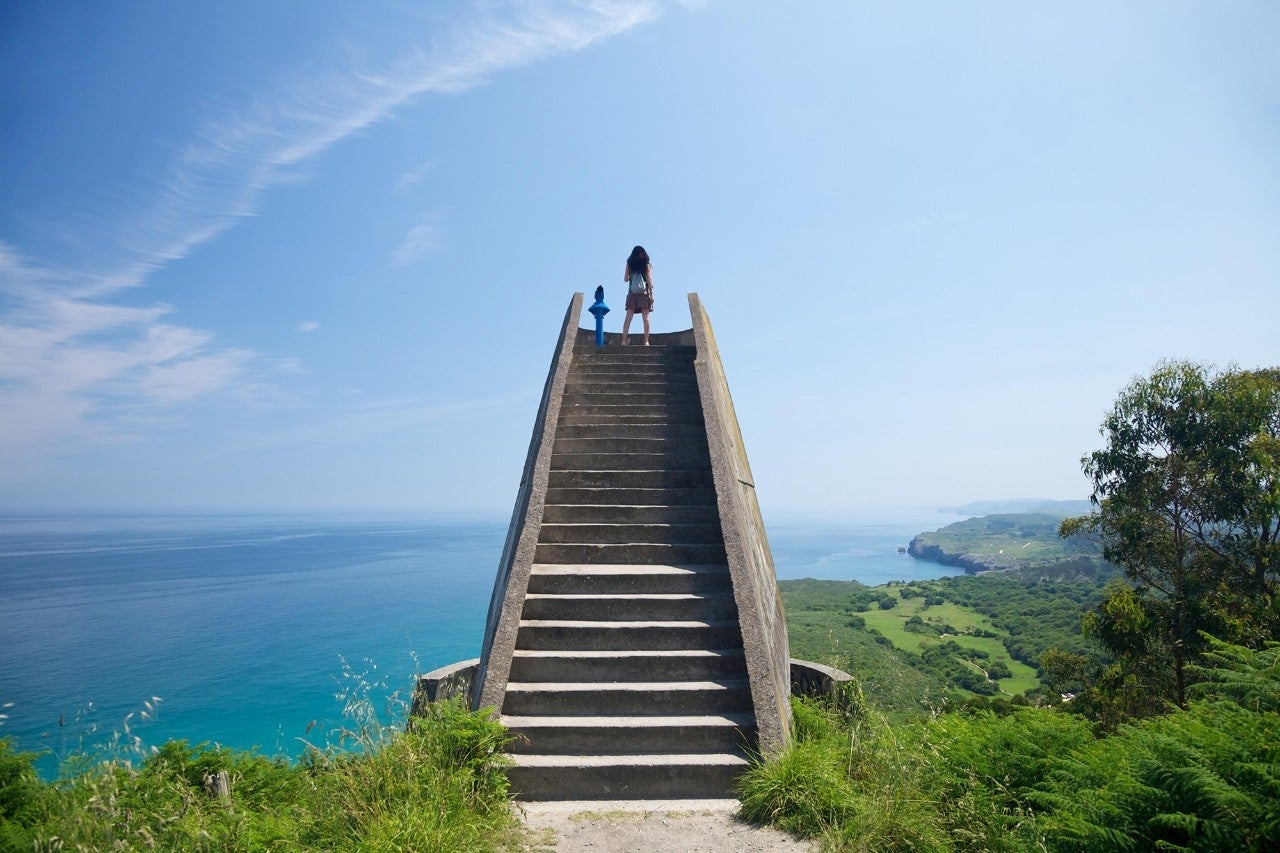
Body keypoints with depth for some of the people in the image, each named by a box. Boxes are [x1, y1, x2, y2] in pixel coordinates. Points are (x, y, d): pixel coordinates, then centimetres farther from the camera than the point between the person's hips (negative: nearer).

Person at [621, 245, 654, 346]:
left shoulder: (629, 264, 6)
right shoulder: (647, 265, 4)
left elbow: (625, 279, 8)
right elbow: (649, 280, -2)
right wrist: (651, 293, -1)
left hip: (632, 293, 1)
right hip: (644, 293, -1)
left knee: (628, 318, -2)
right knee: (645, 317, -4)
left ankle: (624, 341, -9)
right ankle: (646, 341, -12)